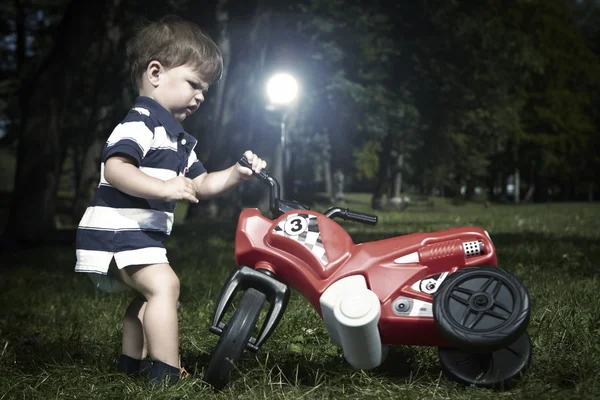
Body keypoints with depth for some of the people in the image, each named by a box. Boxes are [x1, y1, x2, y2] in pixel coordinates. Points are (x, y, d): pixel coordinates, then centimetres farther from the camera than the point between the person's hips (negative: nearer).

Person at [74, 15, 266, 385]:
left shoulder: (178, 138, 17)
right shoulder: (141, 121, -15)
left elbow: (201, 185, 17)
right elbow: (115, 168, -29)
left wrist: (236, 175, 0)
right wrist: (165, 189, -36)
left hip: (141, 233, 11)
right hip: (117, 230, -11)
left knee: (150, 295, 24)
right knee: (164, 285, -23)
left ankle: (131, 362, 39)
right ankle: (167, 374, -21)